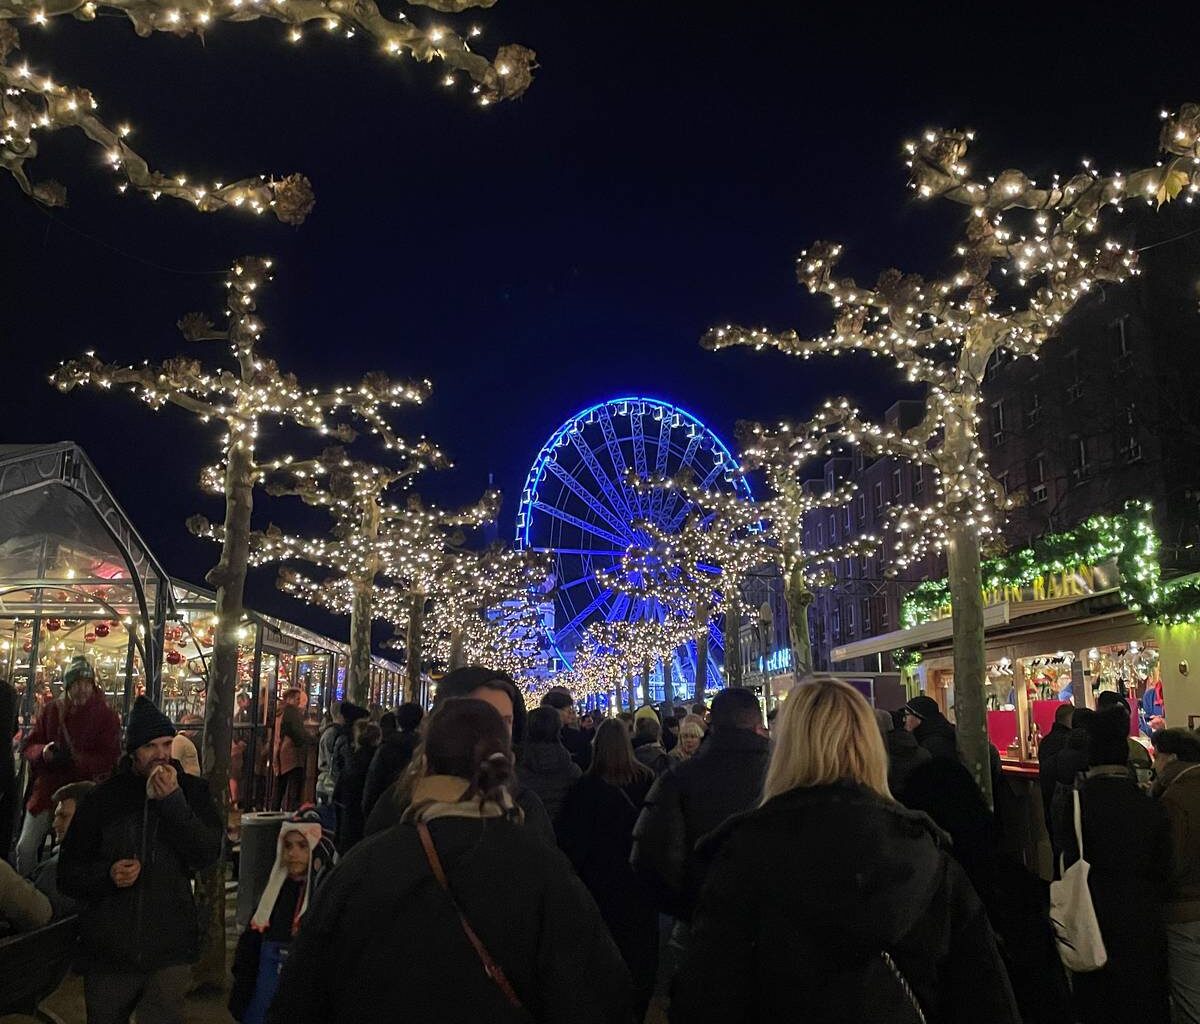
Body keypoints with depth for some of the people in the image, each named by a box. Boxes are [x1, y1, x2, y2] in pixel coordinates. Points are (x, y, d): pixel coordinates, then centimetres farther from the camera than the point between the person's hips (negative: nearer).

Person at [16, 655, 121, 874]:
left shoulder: (106, 716, -6)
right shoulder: (50, 711, 4)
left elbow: (111, 759, -10)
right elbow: (30, 746, 6)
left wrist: (77, 759, -26)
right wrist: (43, 752, -18)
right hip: (47, 789, 3)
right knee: (25, 847, 6)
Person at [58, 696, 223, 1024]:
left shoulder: (191, 790, 1)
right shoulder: (104, 798, 0)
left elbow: (209, 855, -11)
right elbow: (68, 873, 5)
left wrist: (173, 801, -20)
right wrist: (107, 874, -16)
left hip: (169, 951, -1)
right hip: (107, 951, 1)